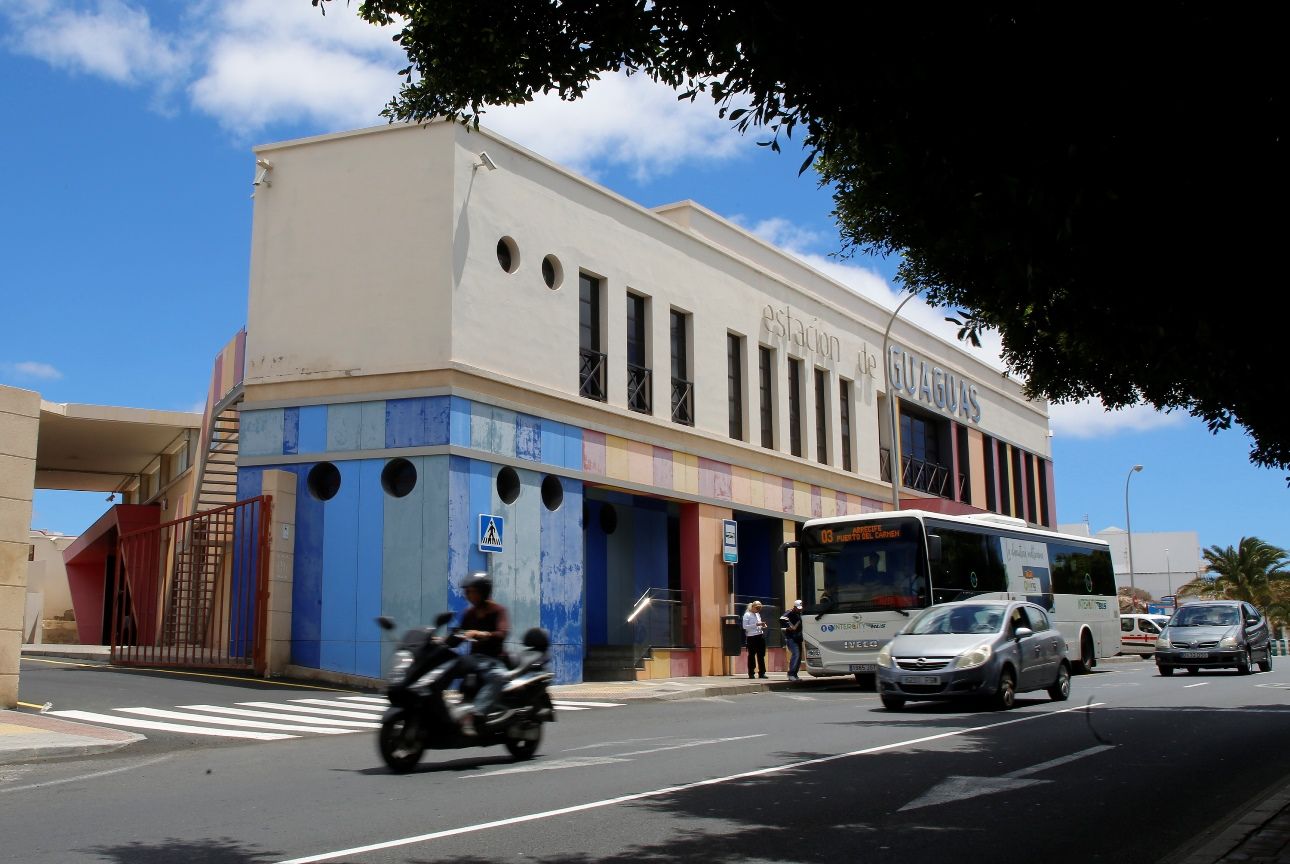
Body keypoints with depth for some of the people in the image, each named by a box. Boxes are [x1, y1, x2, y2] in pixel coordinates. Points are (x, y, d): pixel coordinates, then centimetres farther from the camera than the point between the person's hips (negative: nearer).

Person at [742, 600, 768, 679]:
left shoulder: (758, 614, 16)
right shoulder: (747, 615, -7)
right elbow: (745, 626, -15)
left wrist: (762, 626, 3)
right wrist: (756, 624, -22)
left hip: (760, 636, 7)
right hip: (751, 637, -7)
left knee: (761, 655, 7)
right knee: (751, 655, 0)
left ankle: (762, 673, 11)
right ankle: (751, 673, 7)